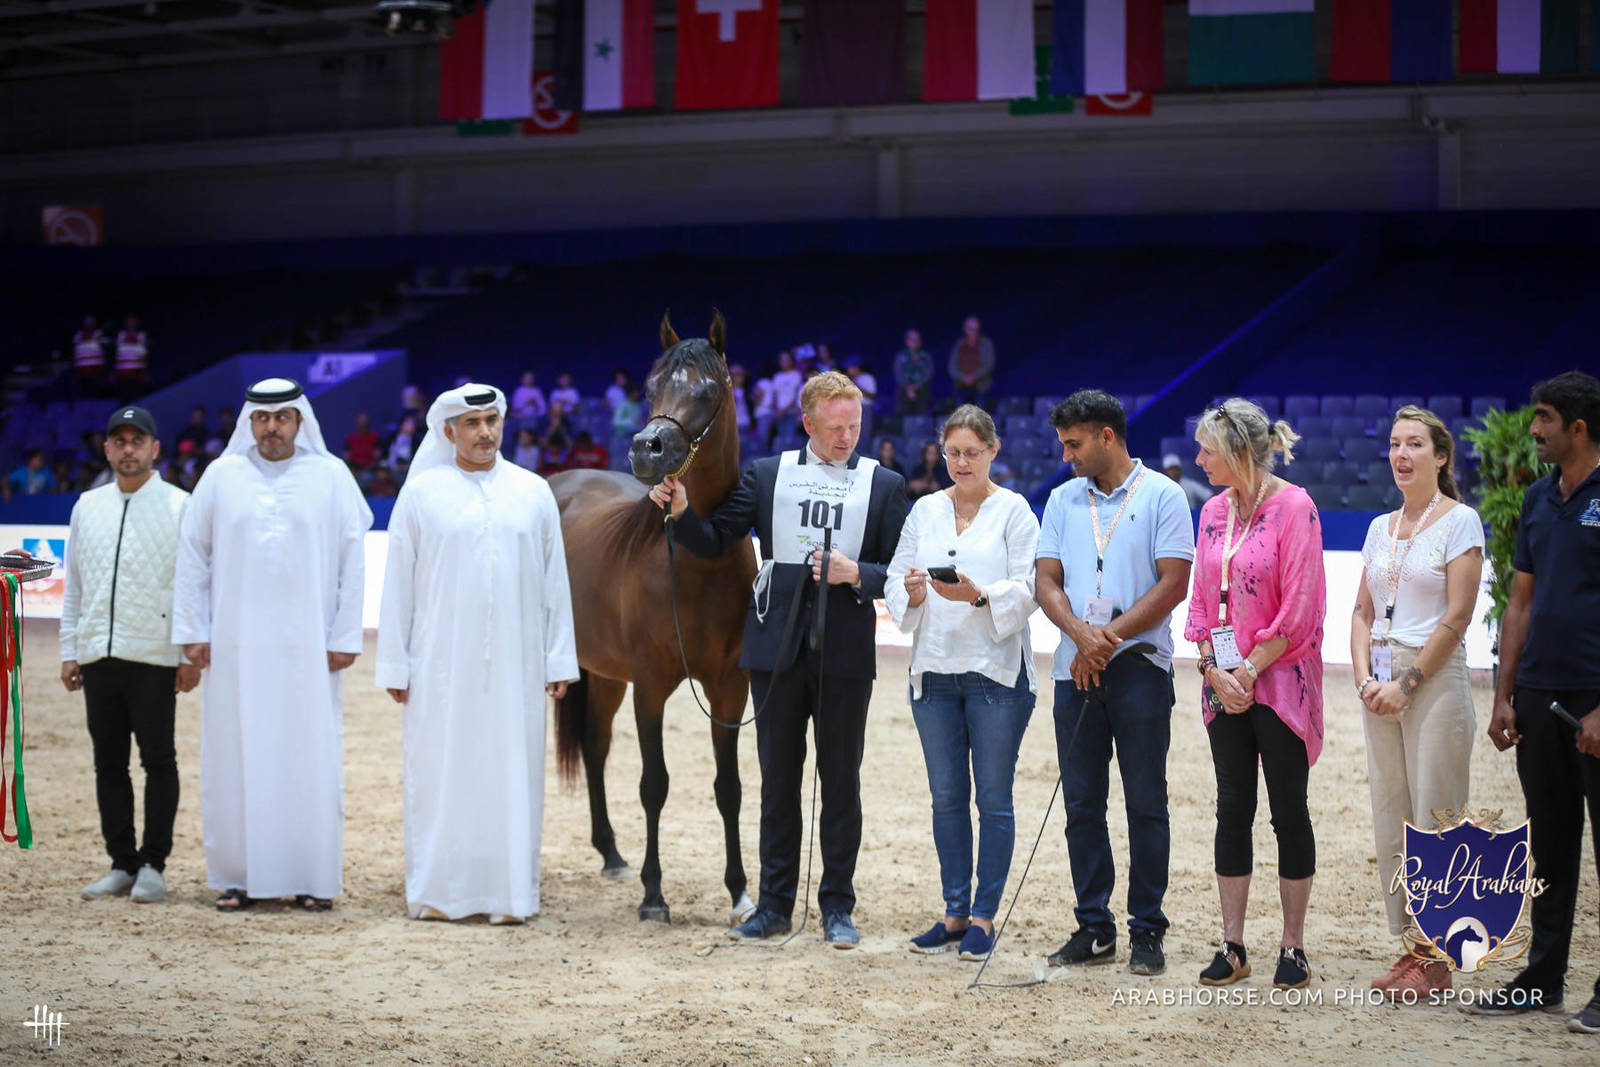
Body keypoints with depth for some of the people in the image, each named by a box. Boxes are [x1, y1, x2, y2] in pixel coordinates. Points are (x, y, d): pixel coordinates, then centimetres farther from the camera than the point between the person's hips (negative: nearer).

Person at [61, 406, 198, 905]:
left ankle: (153, 865, 6)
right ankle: (122, 864, 15)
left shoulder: (179, 506, -1)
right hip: (98, 657, 5)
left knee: (158, 760, -1)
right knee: (109, 764, 7)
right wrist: (69, 650, 12)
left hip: (155, 658, -5)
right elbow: (74, 583, 17)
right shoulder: (87, 506, 13)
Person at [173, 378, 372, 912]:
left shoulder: (331, 476, 3)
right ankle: (239, 875, 9)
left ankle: (314, 877, 6)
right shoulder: (222, 476, 6)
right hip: (236, 644, 1)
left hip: (306, 646, -1)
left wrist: (345, 638, -4)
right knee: (235, 756, 2)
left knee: (310, 757, -1)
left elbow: (352, 561, 1)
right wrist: (193, 631, 2)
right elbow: (193, 556, 8)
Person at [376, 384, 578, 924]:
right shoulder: (421, 493, 2)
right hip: (441, 663, -1)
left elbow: (555, 581, 9)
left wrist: (560, 659, 4)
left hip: (515, 663, 1)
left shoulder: (534, 492, 7)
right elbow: (398, 583, 3)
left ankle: (510, 893, 8)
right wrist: (394, 665, -1)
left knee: (512, 774, 2)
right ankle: (435, 892, 9)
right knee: (439, 774, 1)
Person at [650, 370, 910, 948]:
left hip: (845, 655, -1)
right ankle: (774, 904, 15)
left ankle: (837, 906, 12)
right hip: (777, 647, 1)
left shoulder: (884, 485, 4)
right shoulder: (766, 476, 7)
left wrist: (856, 573, -15)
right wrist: (681, 512, -12)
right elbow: (714, 541, 5)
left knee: (841, 781, 3)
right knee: (778, 779, 7)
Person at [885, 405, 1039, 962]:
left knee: (993, 797, -1)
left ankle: (984, 916, 6)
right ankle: (955, 912, 16)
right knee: (947, 796, 8)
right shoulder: (925, 510, 11)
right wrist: (911, 591, -14)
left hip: (996, 670, -4)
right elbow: (895, 578, 9)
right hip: (933, 668, 4)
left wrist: (980, 595, -25)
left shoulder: (1013, 510, -1)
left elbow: (1027, 591, -8)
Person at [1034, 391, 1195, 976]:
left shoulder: (1161, 497, -1)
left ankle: (1146, 932, 5)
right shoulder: (1063, 500, 13)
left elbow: (1173, 583, -8)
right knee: (1082, 803, 6)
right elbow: (1047, 581, 7)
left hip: (1139, 666, -5)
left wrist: (1112, 635, -14)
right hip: (1076, 669, 5)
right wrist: (1082, 634, -11)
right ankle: (1094, 928, 14)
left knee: (1145, 804, -1)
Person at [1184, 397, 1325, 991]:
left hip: (1281, 681, -6)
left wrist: (1250, 671, -11)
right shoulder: (1214, 512, 9)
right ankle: (1232, 947, 12)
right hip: (1225, 684, 6)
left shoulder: (1293, 508, -11)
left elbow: (1299, 608, -13)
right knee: (1232, 810, 7)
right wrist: (1215, 669, -3)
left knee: (1289, 812, 1)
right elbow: (1201, 601, 11)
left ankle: (1292, 948, 9)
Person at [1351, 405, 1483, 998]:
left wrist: (1407, 683, -14)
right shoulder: (1380, 528, 14)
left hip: (1435, 677, -6)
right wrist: (1366, 678, -3)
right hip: (1381, 681, 6)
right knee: (1391, 819, 7)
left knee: (1434, 818, -5)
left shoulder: (1459, 521, -5)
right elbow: (1362, 612, 14)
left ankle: (1436, 960, -1)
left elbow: (1457, 617, -11)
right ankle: (1408, 946, 14)